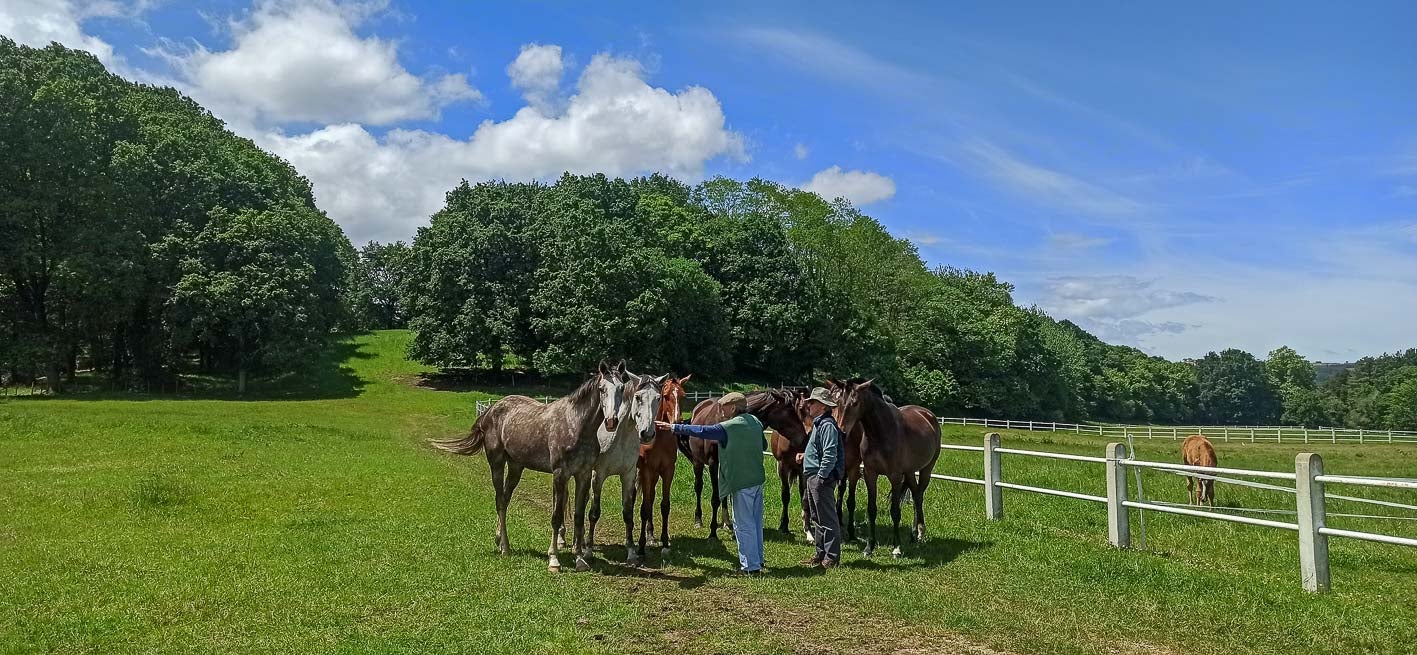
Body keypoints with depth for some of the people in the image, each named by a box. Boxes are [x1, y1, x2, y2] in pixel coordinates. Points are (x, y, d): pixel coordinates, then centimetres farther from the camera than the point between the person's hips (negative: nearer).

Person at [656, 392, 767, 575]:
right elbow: (764, 445, 21)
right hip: (758, 479, 8)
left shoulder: (729, 427, -17)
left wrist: (673, 427, -11)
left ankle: (751, 566, 5)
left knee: (743, 524, 1)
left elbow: (701, 431, -17)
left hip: (741, 482, -8)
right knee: (756, 521, 18)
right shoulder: (756, 422, 6)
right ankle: (757, 559, 28)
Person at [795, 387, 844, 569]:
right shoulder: (819, 423, 15)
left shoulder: (827, 425, -18)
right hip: (813, 477, 11)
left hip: (822, 478, -11)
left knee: (827, 518, -2)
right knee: (817, 518, 17)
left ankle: (832, 557, 6)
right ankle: (821, 554, 26)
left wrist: (821, 477, -24)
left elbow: (830, 455, -24)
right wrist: (805, 456, 13)